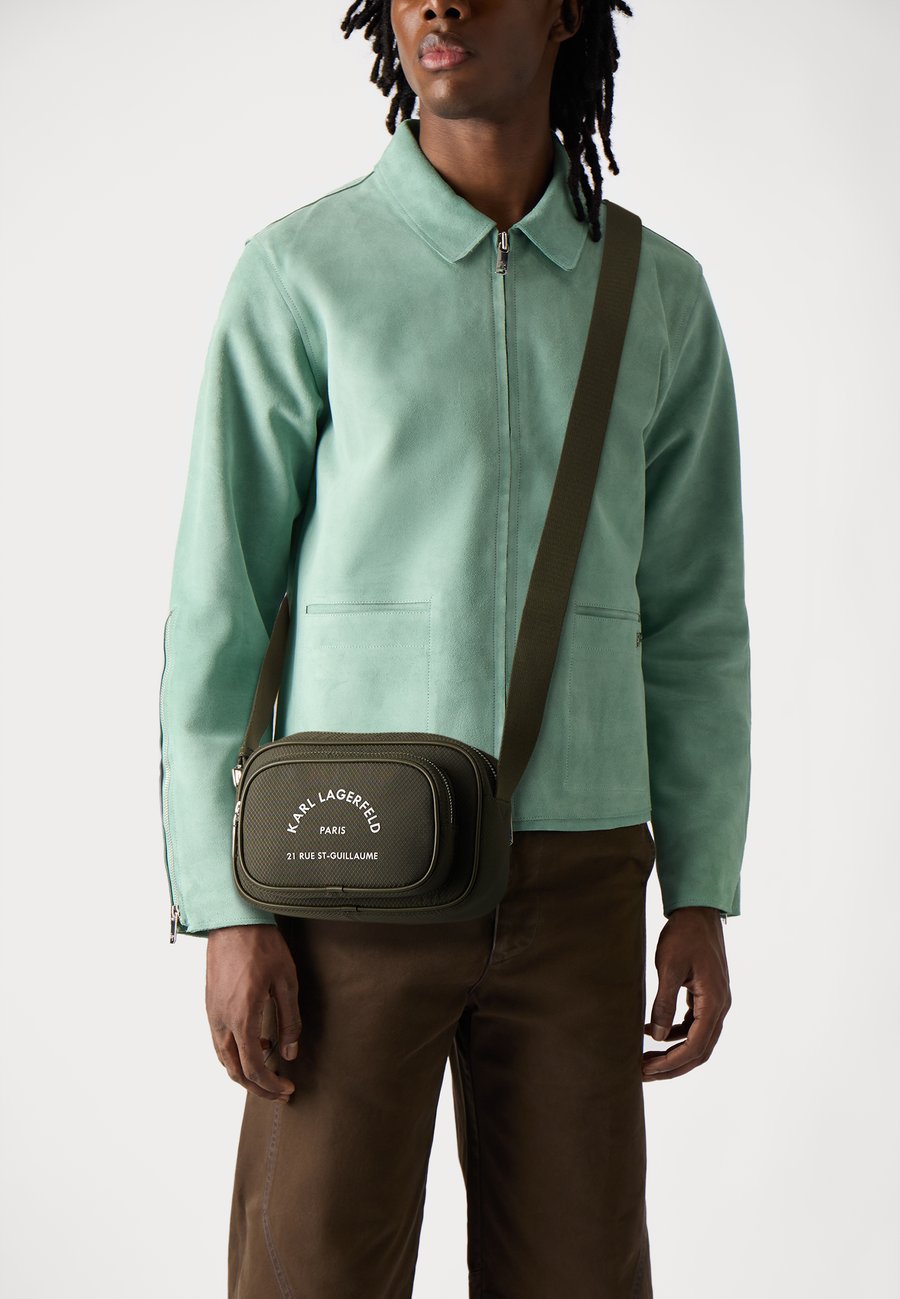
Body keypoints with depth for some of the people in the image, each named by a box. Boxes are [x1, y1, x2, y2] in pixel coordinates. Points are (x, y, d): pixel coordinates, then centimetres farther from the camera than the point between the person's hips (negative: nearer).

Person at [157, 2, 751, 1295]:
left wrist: (705, 899, 4)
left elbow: (692, 617, 10)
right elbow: (217, 607, -4)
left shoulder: (659, 294, 6)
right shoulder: (300, 272, -3)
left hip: (572, 883, 3)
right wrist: (226, 913, -10)